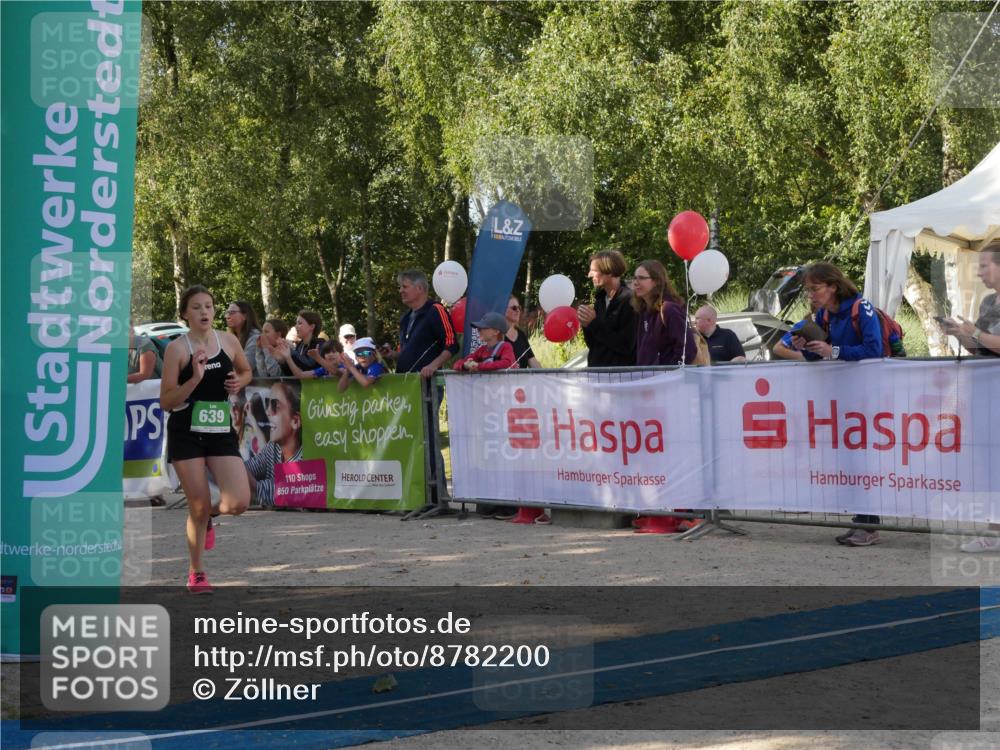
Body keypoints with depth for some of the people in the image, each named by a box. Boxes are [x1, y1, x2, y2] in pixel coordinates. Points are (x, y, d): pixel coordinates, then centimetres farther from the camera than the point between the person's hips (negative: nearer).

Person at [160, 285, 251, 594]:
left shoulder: (229, 341, 2)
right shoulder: (177, 348, -9)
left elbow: (246, 371, 22)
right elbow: (166, 402, -10)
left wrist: (238, 383, -1)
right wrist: (195, 378, -23)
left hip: (221, 432, 3)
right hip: (186, 433, -3)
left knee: (239, 502, -11)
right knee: (199, 506, -1)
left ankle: (208, 517, 26)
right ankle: (196, 573, 20)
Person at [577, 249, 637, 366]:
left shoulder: (629, 300, -12)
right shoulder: (600, 300, 11)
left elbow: (626, 346, -17)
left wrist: (594, 323, -15)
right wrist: (586, 325, -5)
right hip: (596, 370, 7)